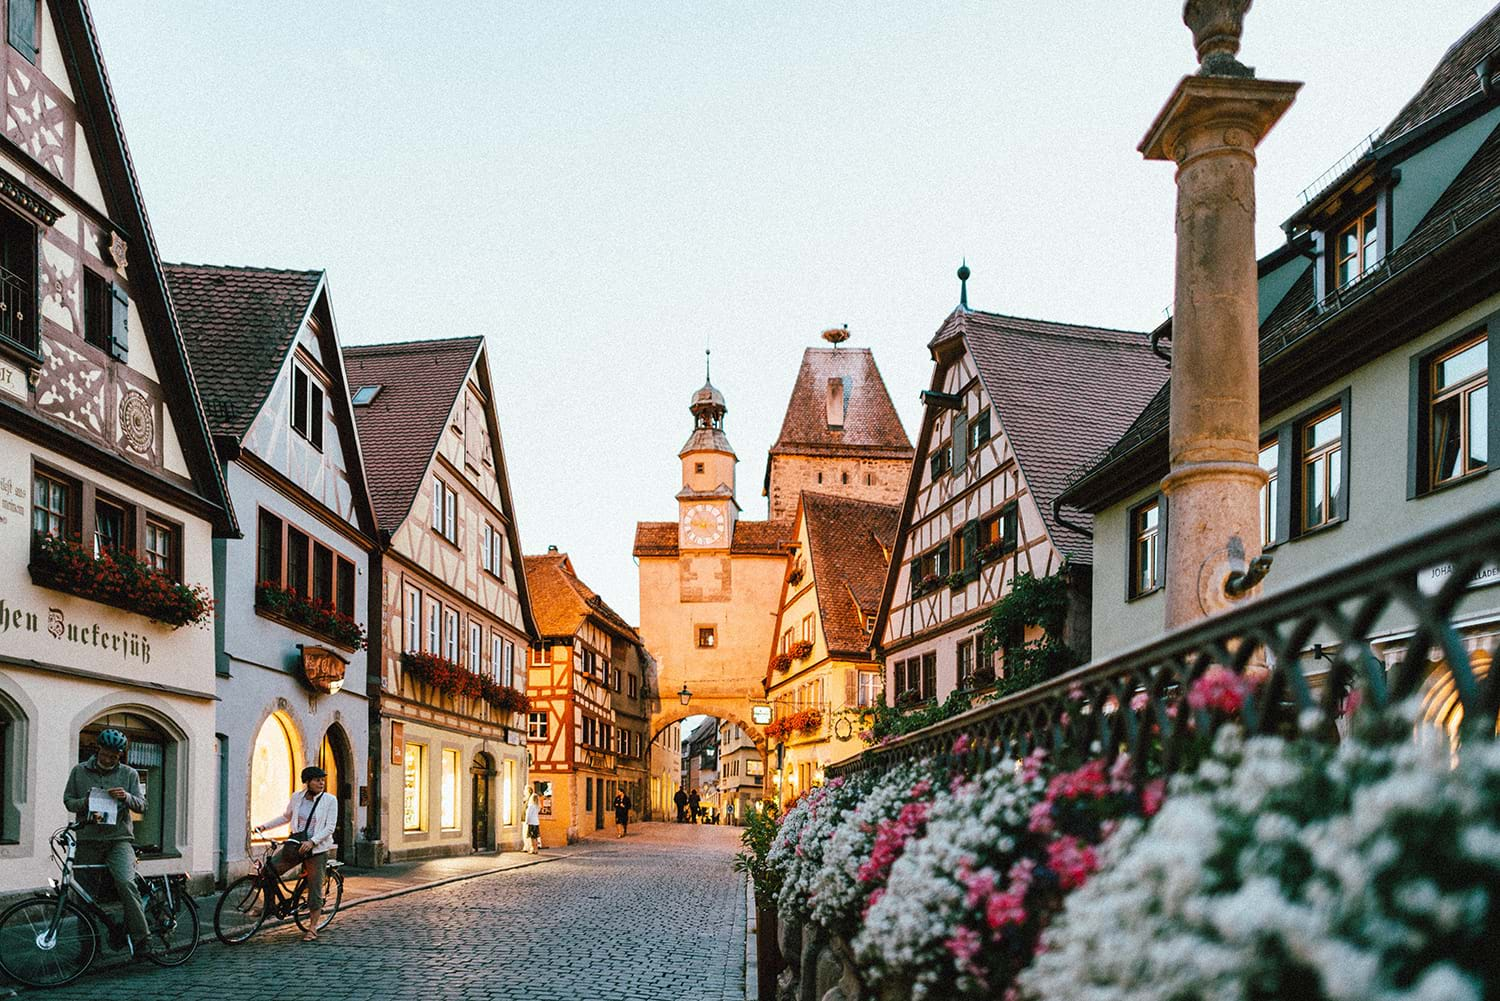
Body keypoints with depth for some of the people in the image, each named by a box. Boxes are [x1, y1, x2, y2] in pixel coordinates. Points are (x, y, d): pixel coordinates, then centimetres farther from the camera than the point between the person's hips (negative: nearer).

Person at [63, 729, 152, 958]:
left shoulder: (129, 774, 6)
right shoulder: (79, 771, 9)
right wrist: (85, 804, -10)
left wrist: (127, 797, -17)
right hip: (88, 840, 3)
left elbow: (142, 806, 4)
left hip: (119, 839, -2)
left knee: (126, 882, -24)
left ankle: (142, 939, -21)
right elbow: (68, 800, 11)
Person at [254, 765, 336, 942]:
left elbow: (330, 827, -11)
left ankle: (312, 928, 12)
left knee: (315, 889, -1)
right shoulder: (296, 797, 4)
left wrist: (312, 841, -24)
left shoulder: (330, 801, -6)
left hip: (317, 848, -3)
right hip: (295, 844, 3)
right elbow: (286, 817, 19)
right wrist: (264, 826, 10)